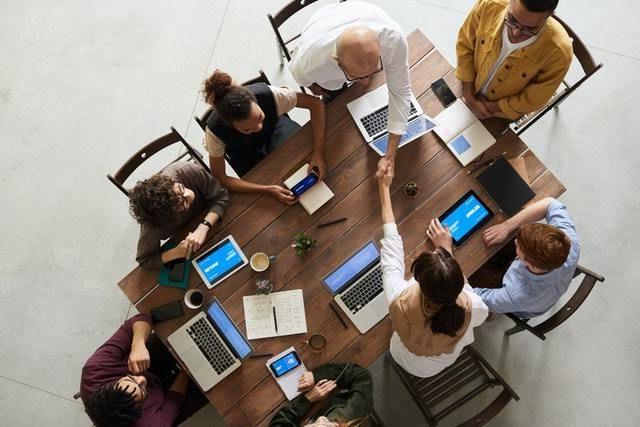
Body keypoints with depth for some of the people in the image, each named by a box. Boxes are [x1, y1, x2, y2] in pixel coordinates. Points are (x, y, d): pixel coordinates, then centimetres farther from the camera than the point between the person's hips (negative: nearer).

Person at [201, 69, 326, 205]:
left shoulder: (268, 94, -40)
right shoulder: (215, 130, -39)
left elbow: (316, 103, -30)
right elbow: (220, 178, -30)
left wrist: (318, 153, -39)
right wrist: (268, 190, -40)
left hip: (273, 125, 1)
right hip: (244, 150, -1)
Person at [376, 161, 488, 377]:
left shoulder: (400, 302, -46)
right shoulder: (469, 308, -42)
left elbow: (391, 246, -29)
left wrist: (384, 188, -17)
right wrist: (447, 251, -16)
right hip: (451, 358, 1)